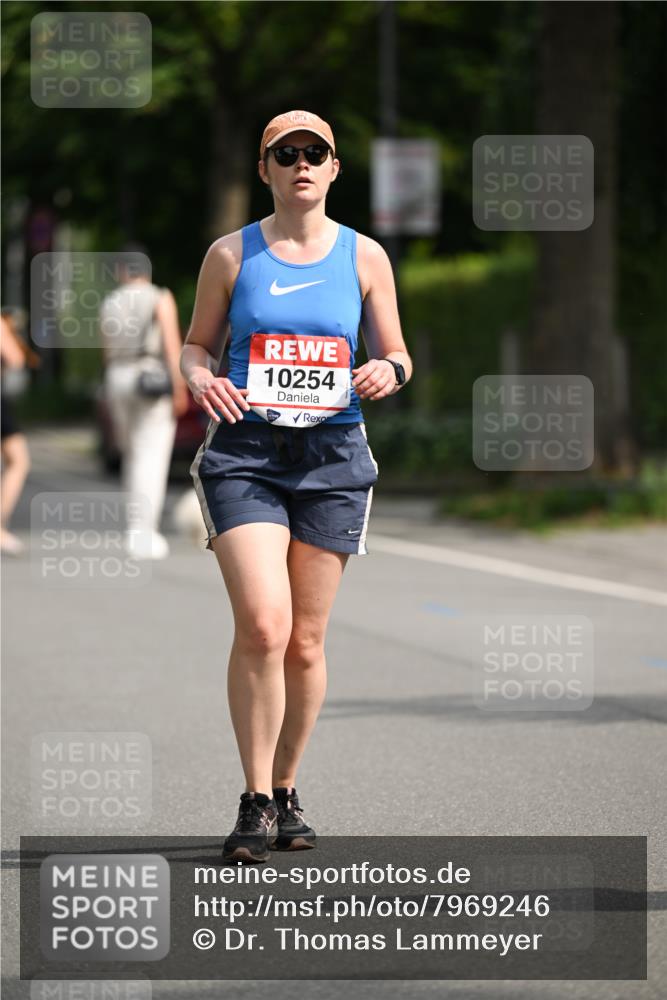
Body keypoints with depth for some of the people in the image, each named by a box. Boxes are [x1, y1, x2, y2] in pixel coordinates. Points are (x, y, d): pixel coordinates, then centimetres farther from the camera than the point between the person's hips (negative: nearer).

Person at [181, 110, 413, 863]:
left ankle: (286, 791, 23)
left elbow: (398, 358, 11)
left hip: (331, 458, 2)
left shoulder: (364, 257, 7)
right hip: (243, 452, -2)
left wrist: (388, 371, -12)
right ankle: (255, 803, -8)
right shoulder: (231, 255, 5)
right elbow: (197, 344, 13)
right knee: (262, 626, -17)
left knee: (305, 640, 4)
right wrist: (200, 378, -10)